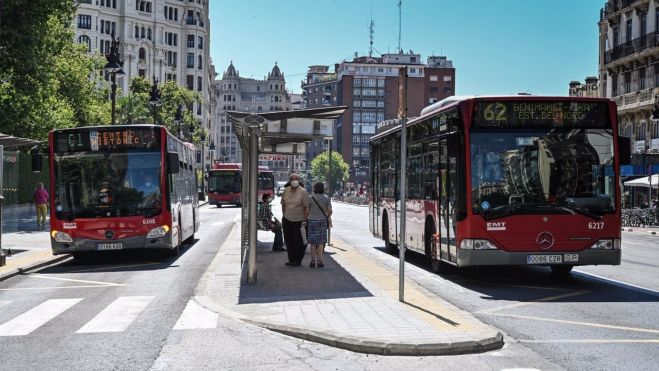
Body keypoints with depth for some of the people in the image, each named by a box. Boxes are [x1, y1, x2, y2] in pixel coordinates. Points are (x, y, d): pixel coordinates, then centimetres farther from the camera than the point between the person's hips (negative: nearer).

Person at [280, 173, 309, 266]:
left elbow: (306, 207, -11)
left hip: (298, 220, -5)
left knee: (299, 241, 1)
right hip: (287, 220, 5)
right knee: (288, 240, 9)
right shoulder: (286, 191, 3)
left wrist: (305, 220, -14)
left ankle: (298, 260, 12)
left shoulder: (303, 192, -11)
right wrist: (284, 215, 11)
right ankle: (291, 259, 20)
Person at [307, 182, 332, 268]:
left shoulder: (310, 198, -5)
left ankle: (313, 261, 2)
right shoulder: (326, 198, -1)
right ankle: (319, 261, 4)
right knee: (321, 241, 7)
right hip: (323, 221, 2)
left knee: (312, 242, 3)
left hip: (312, 220, -1)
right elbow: (330, 211, -4)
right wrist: (328, 217, 15)